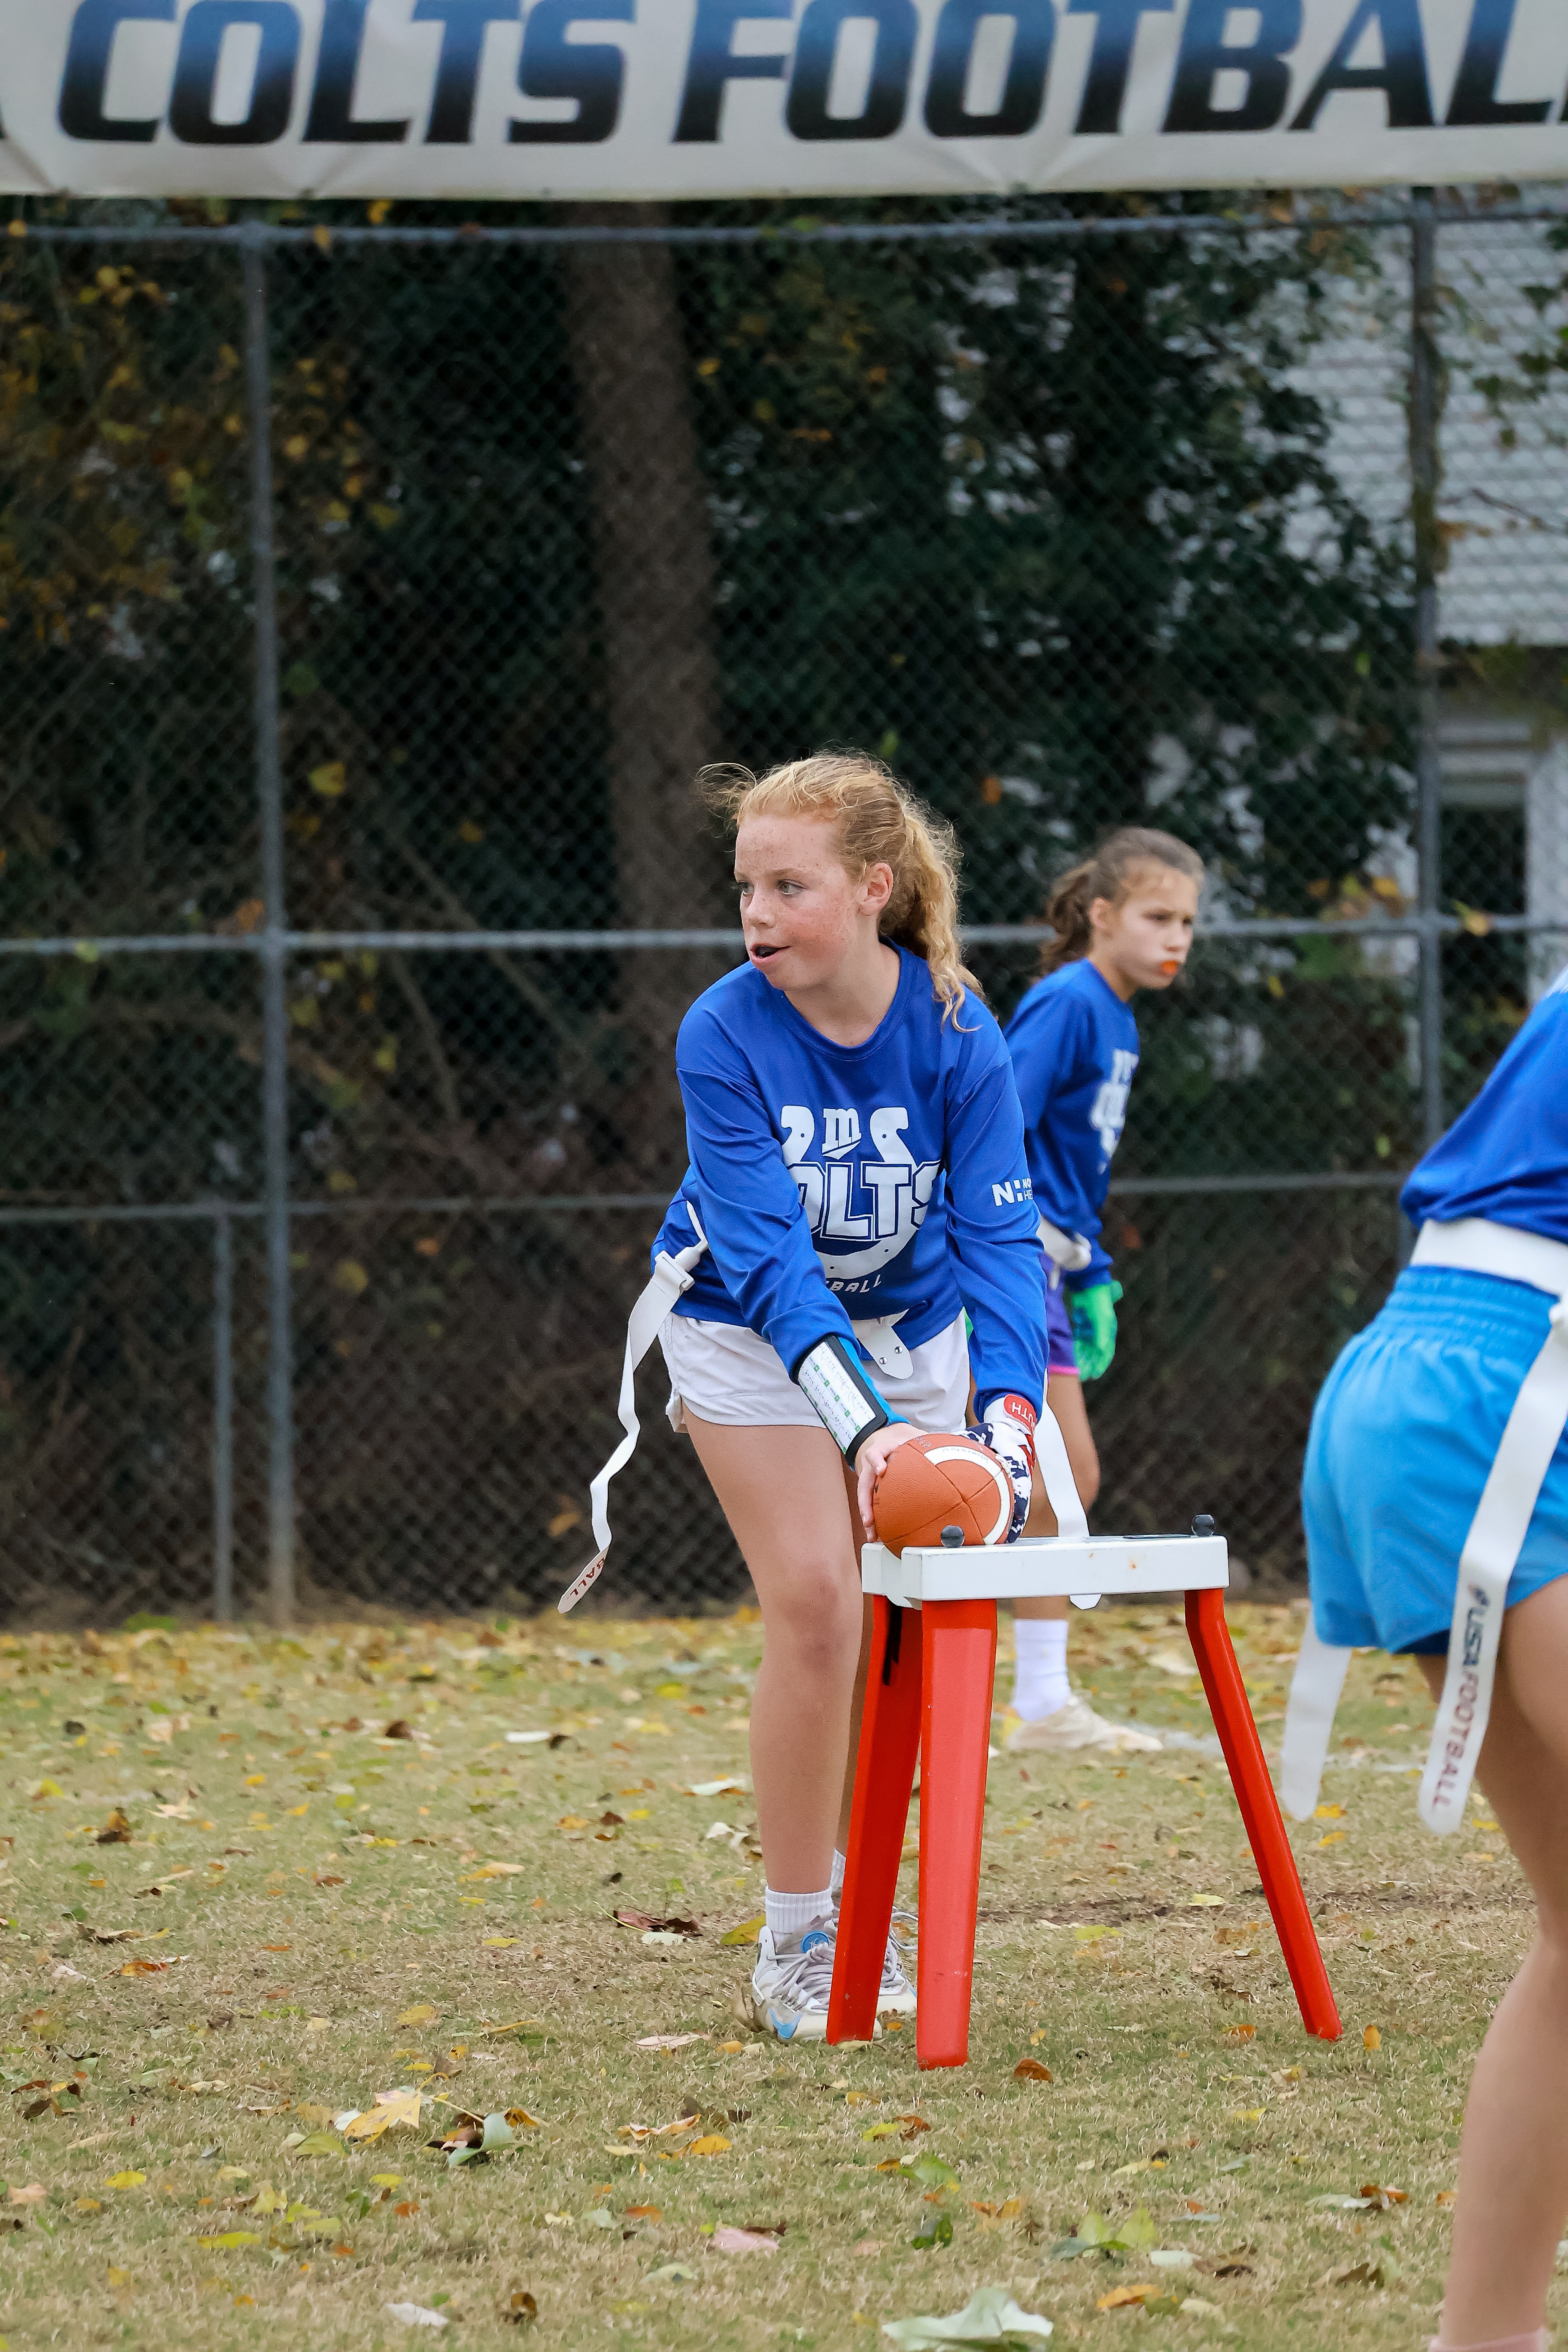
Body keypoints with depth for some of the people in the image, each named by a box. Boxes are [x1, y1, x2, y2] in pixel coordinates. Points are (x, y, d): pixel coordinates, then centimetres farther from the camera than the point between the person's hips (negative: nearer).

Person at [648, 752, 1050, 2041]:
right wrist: (860, 1428, -45)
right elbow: (770, 1254, -33)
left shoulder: (955, 1030, -23)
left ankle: (855, 1910, 20)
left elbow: (999, 1234, -27)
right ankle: (793, 1945, -6)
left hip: (910, 1328, 3)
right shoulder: (724, 1037, -27)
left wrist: (1011, 1414, -43)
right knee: (818, 1608, -15)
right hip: (753, 1334, -3)